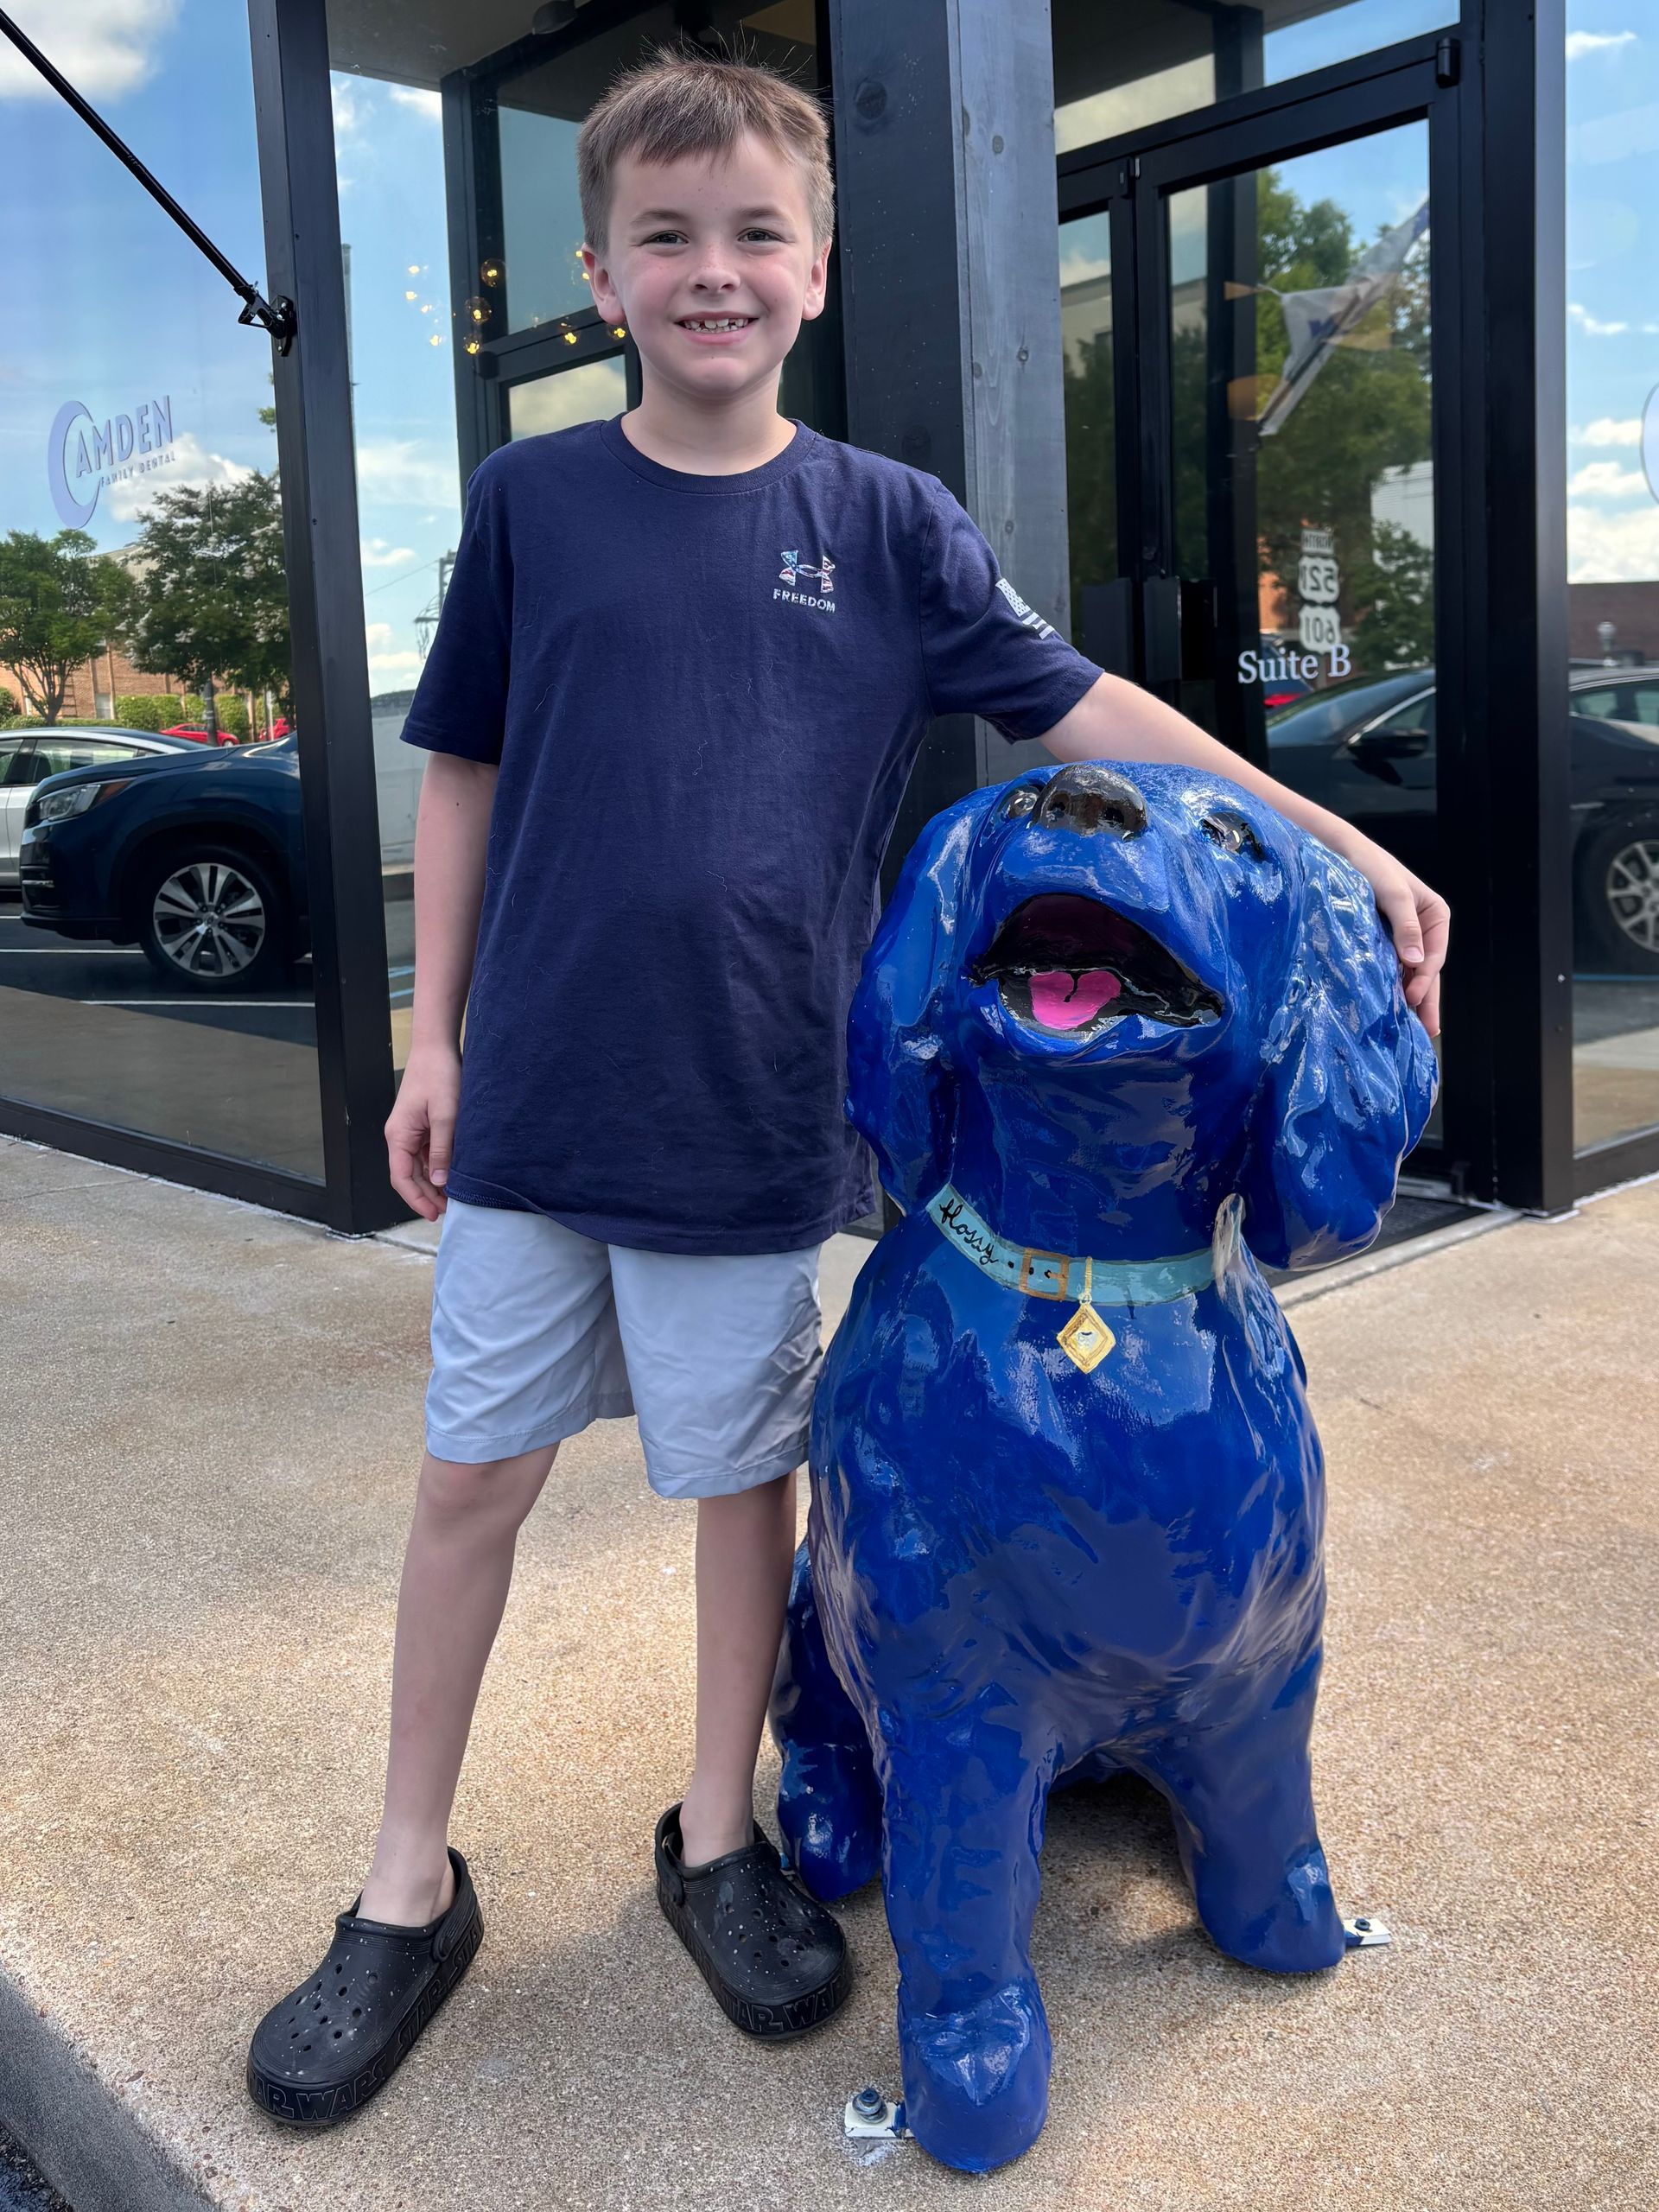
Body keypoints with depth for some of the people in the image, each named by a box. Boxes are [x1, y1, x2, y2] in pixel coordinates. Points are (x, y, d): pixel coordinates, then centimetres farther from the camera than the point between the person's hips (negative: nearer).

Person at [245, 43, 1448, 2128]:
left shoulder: (888, 522, 1)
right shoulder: (529, 495, 2)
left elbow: (1083, 708, 2)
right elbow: (464, 769, 7)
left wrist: (1343, 847, -3)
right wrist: (435, 1034, 5)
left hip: (753, 1122, 0)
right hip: (534, 1099, 1)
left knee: (744, 1474, 11)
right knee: (470, 1475, 9)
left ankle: (718, 1839, 35)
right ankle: (409, 1891, 28)